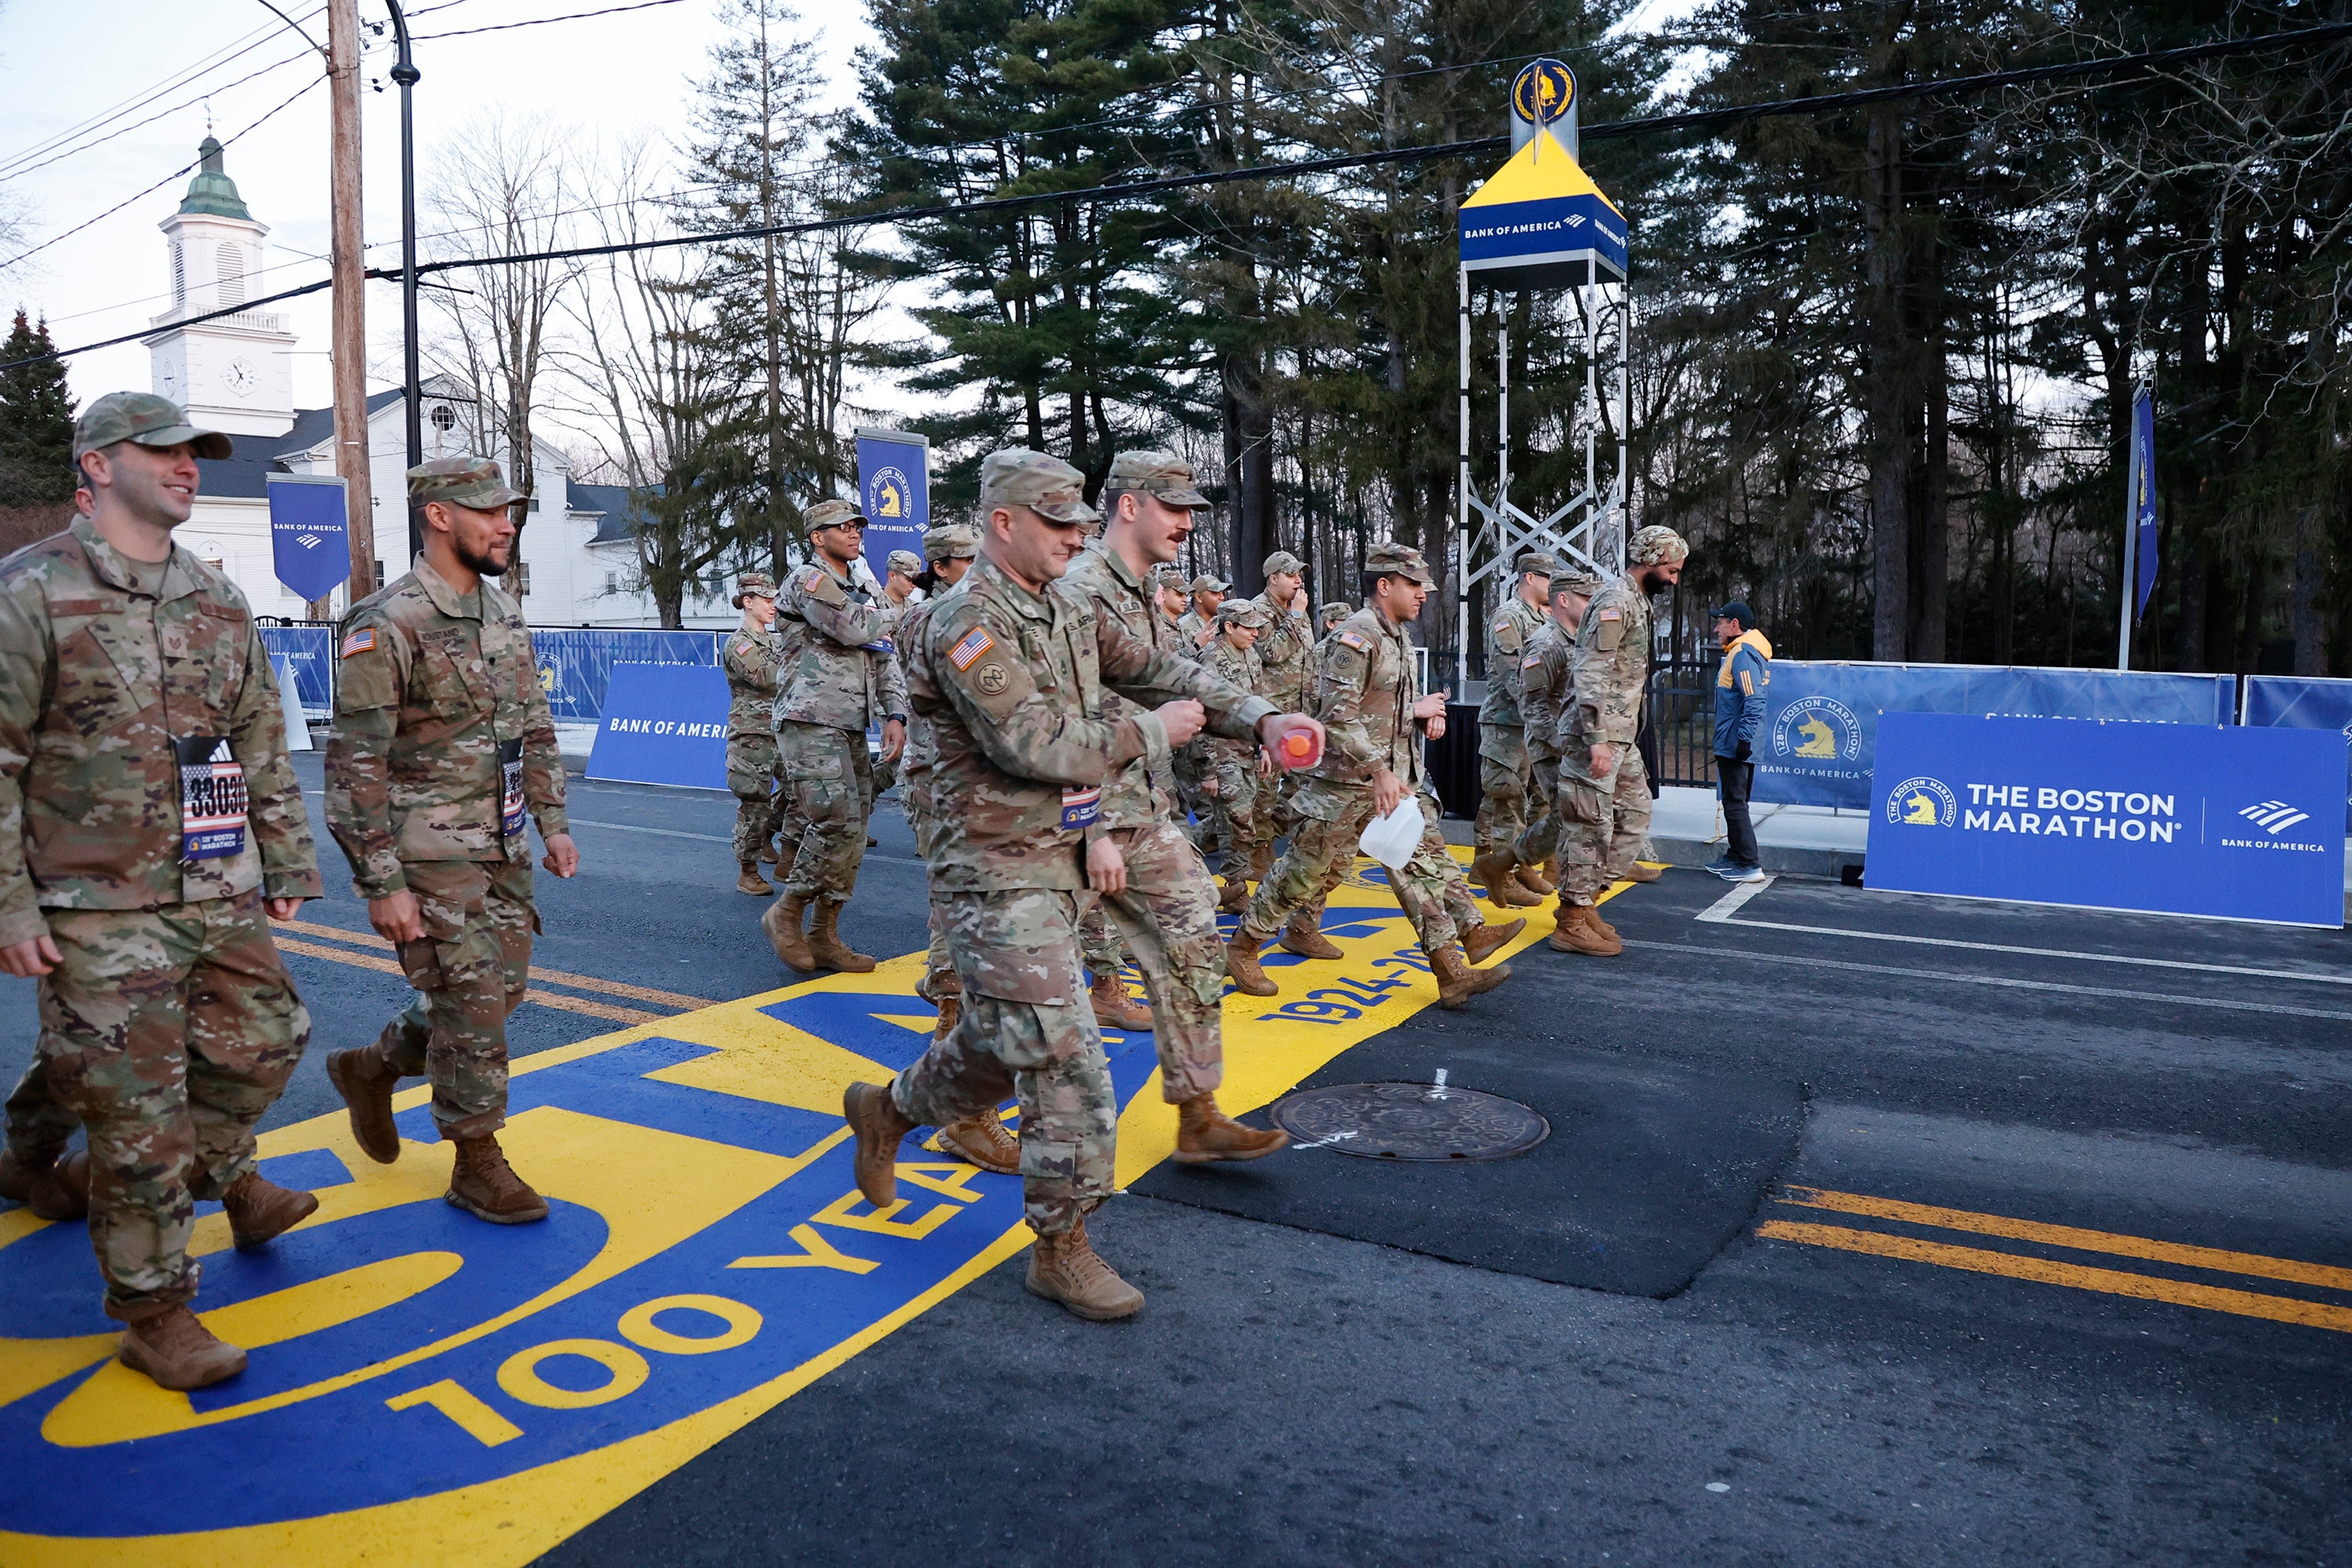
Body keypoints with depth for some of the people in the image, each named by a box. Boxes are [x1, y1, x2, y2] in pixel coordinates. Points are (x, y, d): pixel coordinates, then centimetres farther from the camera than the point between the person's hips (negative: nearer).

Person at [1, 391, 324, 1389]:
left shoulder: (219, 601, 10)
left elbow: (264, 744, 15)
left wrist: (289, 865, 13)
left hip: (222, 897, 6)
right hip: (102, 913, -6)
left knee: (262, 1040, 15)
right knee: (136, 1104, 0)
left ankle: (217, 1172, 44)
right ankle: (154, 1313, 14)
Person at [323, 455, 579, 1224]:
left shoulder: (503, 613, 9)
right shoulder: (386, 628, -16)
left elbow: (535, 727, 17)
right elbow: (355, 767, -17)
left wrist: (553, 822, 13)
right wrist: (382, 885, -18)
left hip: (503, 849, 8)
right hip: (431, 858, -8)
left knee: (500, 989, 14)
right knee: (471, 1004, -1)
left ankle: (371, 1068, 37)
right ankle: (478, 1163, 15)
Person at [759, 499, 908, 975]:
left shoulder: (860, 593, 23)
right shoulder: (808, 579, -3)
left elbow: (884, 660, 19)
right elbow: (852, 630, -16)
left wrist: (894, 715, 4)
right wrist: (879, 615, 7)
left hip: (851, 729, 8)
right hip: (811, 721, -8)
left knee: (852, 834, 6)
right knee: (837, 822, -18)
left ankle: (824, 937, 13)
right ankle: (786, 913, -2)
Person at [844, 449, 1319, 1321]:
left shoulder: (1065, 614, 11)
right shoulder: (968, 626, -16)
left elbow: (1157, 674, 7)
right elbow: (1036, 746, -23)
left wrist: (1261, 719, -7)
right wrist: (1151, 731, -14)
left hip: (1057, 865, 9)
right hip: (1001, 878, -9)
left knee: (999, 1043, 21)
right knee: (1065, 1062, -7)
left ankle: (886, 1111, 46)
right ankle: (1061, 1249, 7)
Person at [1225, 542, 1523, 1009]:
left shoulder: (1400, 636, 14)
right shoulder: (1356, 637, -16)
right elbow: (1337, 716, -24)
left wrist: (1428, 714, 5)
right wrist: (1378, 770, -26)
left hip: (1400, 780, 9)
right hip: (1349, 782, -9)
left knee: (1427, 862, 3)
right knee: (1307, 871, 1)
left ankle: (1453, 971, 5)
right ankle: (1242, 949, 17)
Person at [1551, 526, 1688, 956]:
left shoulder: (1635, 601, 17)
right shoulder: (1615, 601, -14)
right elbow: (1590, 674, -22)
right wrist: (1597, 741, -27)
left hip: (1621, 738, 10)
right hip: (1596, 736, -10)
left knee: (1635, 812, 14)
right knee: (1591, 824, -5)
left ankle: (1585, 901, 20)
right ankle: (1573, 924, 3)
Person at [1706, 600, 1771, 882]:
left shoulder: (1743, 654, -16)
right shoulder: (1748, 651, 16)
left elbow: (1754, 702, -25)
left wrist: (1743, 740, -26)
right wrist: (1744, 740, 21)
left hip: (1734, 745, -11)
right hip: (1739, 745, 11)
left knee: (1735, 804, -7)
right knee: (1735, 803, 19)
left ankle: (1750, 866, -5)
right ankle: (1735, 856, 29)